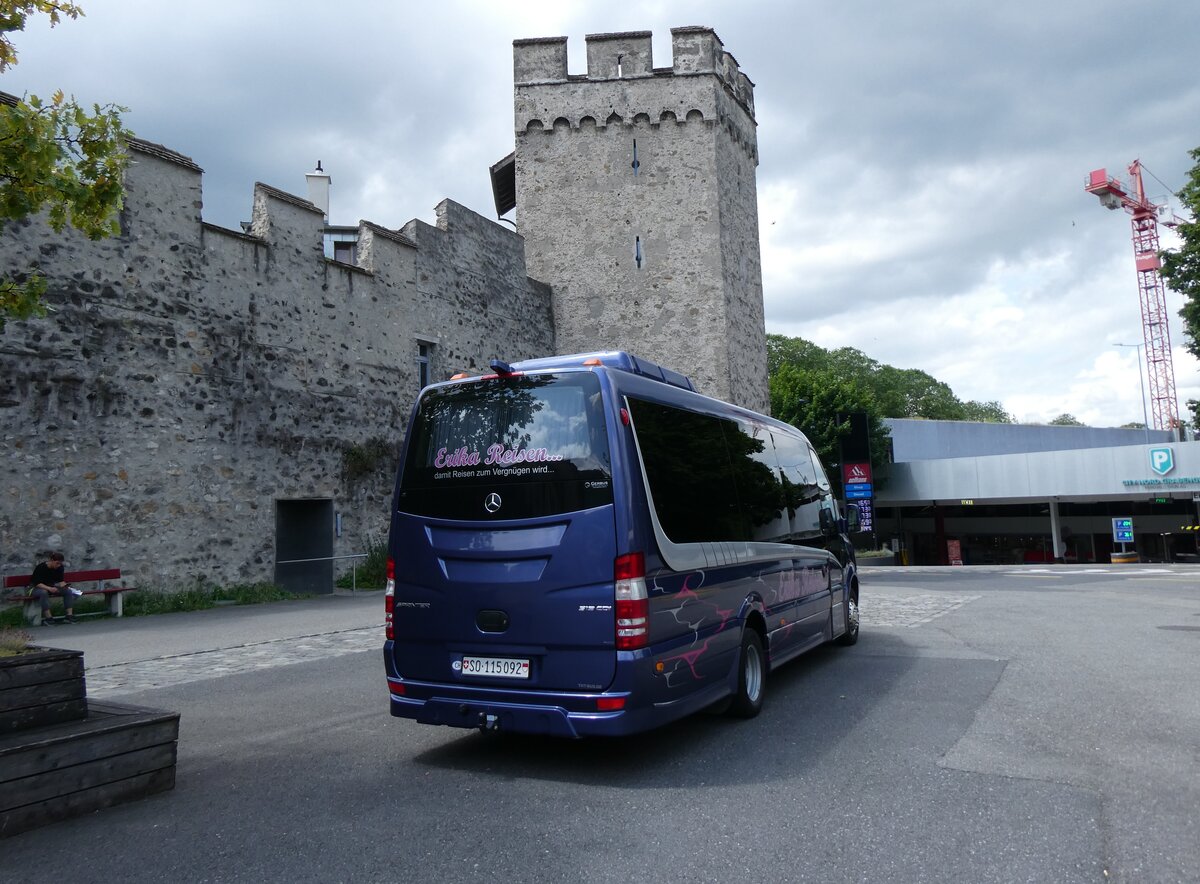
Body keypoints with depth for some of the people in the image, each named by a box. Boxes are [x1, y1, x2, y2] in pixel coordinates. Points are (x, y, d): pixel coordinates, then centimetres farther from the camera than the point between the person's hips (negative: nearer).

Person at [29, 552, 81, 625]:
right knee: (43, 593, -41)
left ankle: (70, 615, -25)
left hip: (51, 587, 6)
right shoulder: (41, 567, -21)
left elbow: (61, 580, -3)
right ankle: (48, 618, -40)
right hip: (36, 588, -6)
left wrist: (63, 585, -27)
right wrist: (49, 588, -38)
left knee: (68, 591, -18)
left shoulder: (60, 567, -5)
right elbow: (37, 583, -24)